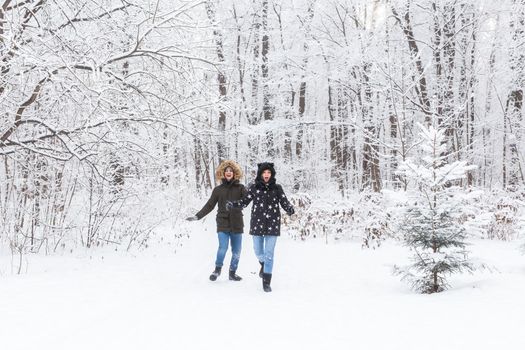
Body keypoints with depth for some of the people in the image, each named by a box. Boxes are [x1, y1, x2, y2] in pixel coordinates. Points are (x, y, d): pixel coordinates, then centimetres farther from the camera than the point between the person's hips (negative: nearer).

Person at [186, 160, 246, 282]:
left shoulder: (240, 188, 4)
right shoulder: (218, 190, 6)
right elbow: (209, 206, 7)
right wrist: (197, 216, 0)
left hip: (237, 224, 1)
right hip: (223, 224, -1)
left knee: (236, 251, 6)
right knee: (222, 248, -15)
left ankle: (233, 272, 24)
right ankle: (217, 269, 9)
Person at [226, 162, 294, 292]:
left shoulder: (277, 188, -1)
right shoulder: (254, 187, -1)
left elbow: (284, 202, -5)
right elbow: (244, 201, 1)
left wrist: (290, 209, -26)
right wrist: (232, 204, -16)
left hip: (272, 224, -1)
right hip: (257, 223, 1)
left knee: (269, 254, -1)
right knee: (258, 252, 10)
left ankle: (266, 282, 6)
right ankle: (264, 264, 46)